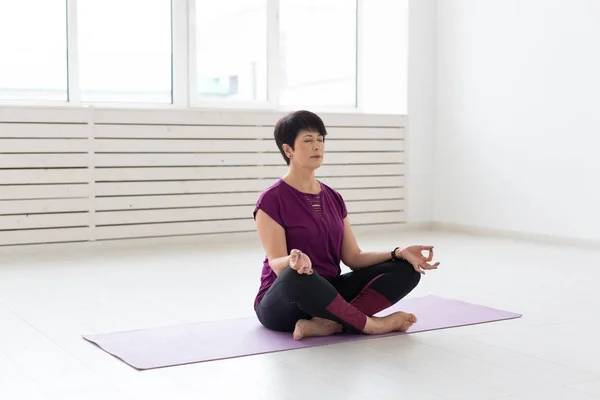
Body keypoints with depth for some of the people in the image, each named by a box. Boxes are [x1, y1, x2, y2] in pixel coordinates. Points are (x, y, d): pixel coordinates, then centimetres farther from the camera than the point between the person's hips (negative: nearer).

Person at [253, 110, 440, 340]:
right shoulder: (271, 200, -11)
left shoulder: (333, 198, 10)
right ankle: (371, 324, -20)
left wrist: (399, 253, -10)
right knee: (297, 277, -43)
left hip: (329, 294, 7)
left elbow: (353, 257, 6)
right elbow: (278, 265, -19)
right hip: (282, 305, -7)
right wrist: (295, 262, -44)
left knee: (405, 269, -8)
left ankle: (328, 323, -28)